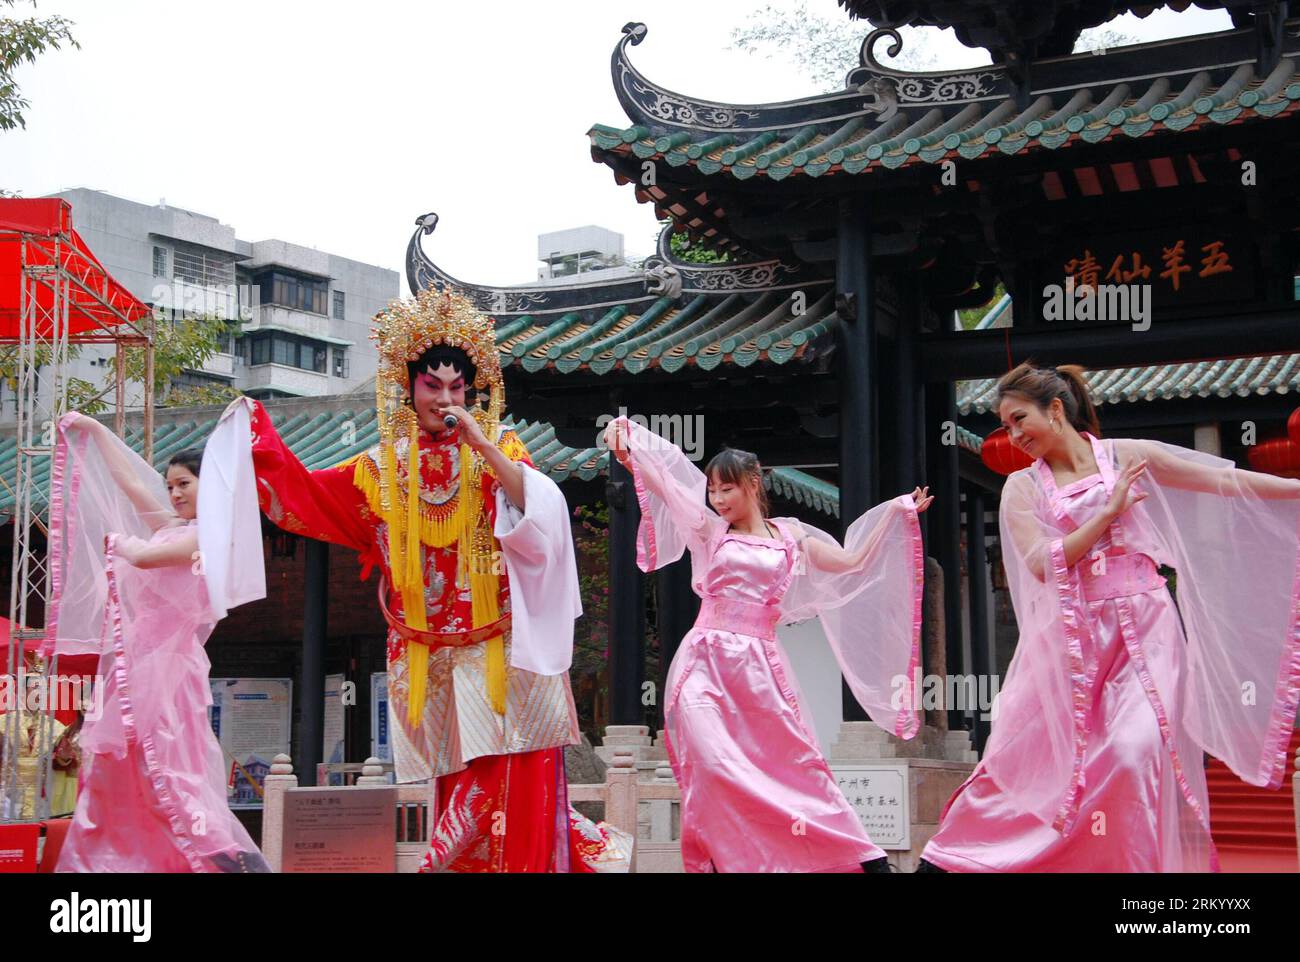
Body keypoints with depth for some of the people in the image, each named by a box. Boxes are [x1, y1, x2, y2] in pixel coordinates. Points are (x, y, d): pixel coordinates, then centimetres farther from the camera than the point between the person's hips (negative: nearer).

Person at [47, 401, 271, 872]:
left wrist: (121, 542, 1)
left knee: (167, 775, -14)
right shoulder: (172, 529, 16)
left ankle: (239, 859, -15)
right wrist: (94, 430, 29)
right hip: (137, 658, 9)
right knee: (117, 773, 10)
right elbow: (128, 480, 24)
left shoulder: (211, 535, -9)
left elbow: (146, 557, -20)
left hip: (165, 662, -9)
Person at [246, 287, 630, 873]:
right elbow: (304, 495, 9)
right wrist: (258, 433, 4)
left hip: (499, 653, -2)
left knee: (511, 778, -7)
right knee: (465, 782, 3)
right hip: (430, 661, 2)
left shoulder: (499, 449, 3)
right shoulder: (384, 467, 9)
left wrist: (480, 443, -17)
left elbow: (540, 507, -13)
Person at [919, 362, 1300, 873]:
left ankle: (1151, 860, -2)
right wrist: (1108, 510, -10)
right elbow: (1042, 564, -8)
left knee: (1137, 750, -16)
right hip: (1069, 635, 1)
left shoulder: (1126, 456, 3)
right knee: (1026, 751, 3)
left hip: (1142, 627, 0)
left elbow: (1230, 481, 5)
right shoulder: (1022, 487, 5)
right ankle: (944, 855, 15)